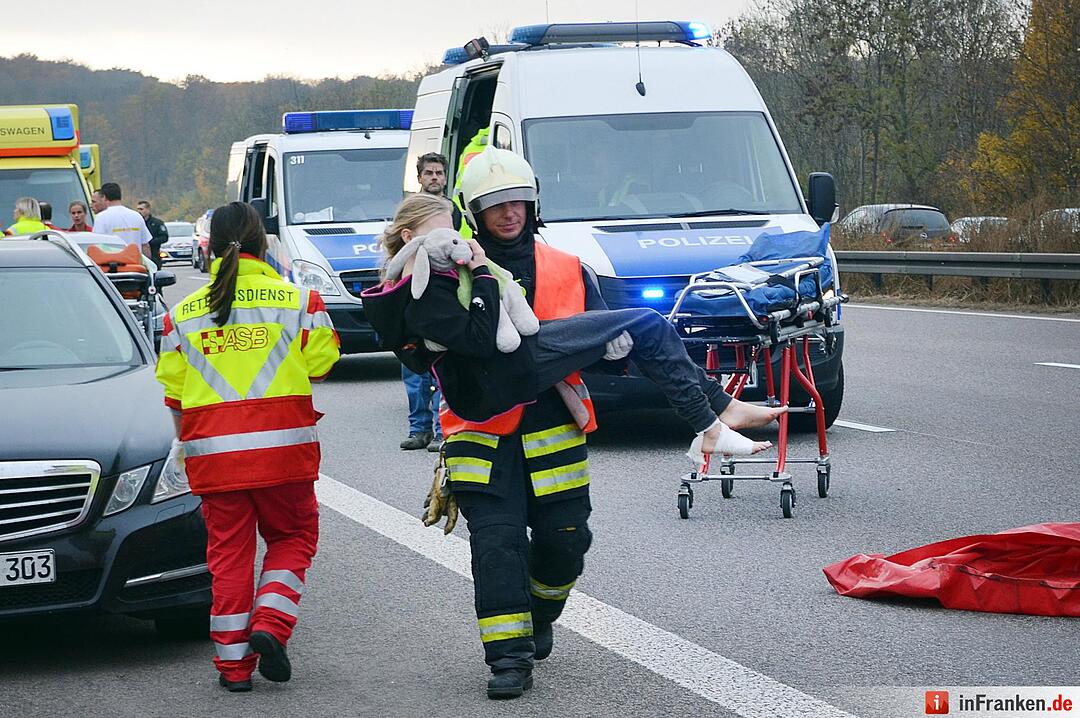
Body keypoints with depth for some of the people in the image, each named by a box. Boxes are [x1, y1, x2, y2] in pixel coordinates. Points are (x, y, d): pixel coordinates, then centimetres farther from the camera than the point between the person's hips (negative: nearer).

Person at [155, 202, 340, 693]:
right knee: (293, 537, 15)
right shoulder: (299, 301, -3)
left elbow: (172, 390, 7)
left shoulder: (183, 313, 4)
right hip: (282, 448, -2)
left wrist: (186, 440, 22)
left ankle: (233, 662, 9)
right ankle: (270, 623, -6)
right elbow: (321, 362, 0)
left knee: (228, 550, 9)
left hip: (213, 450, 2)